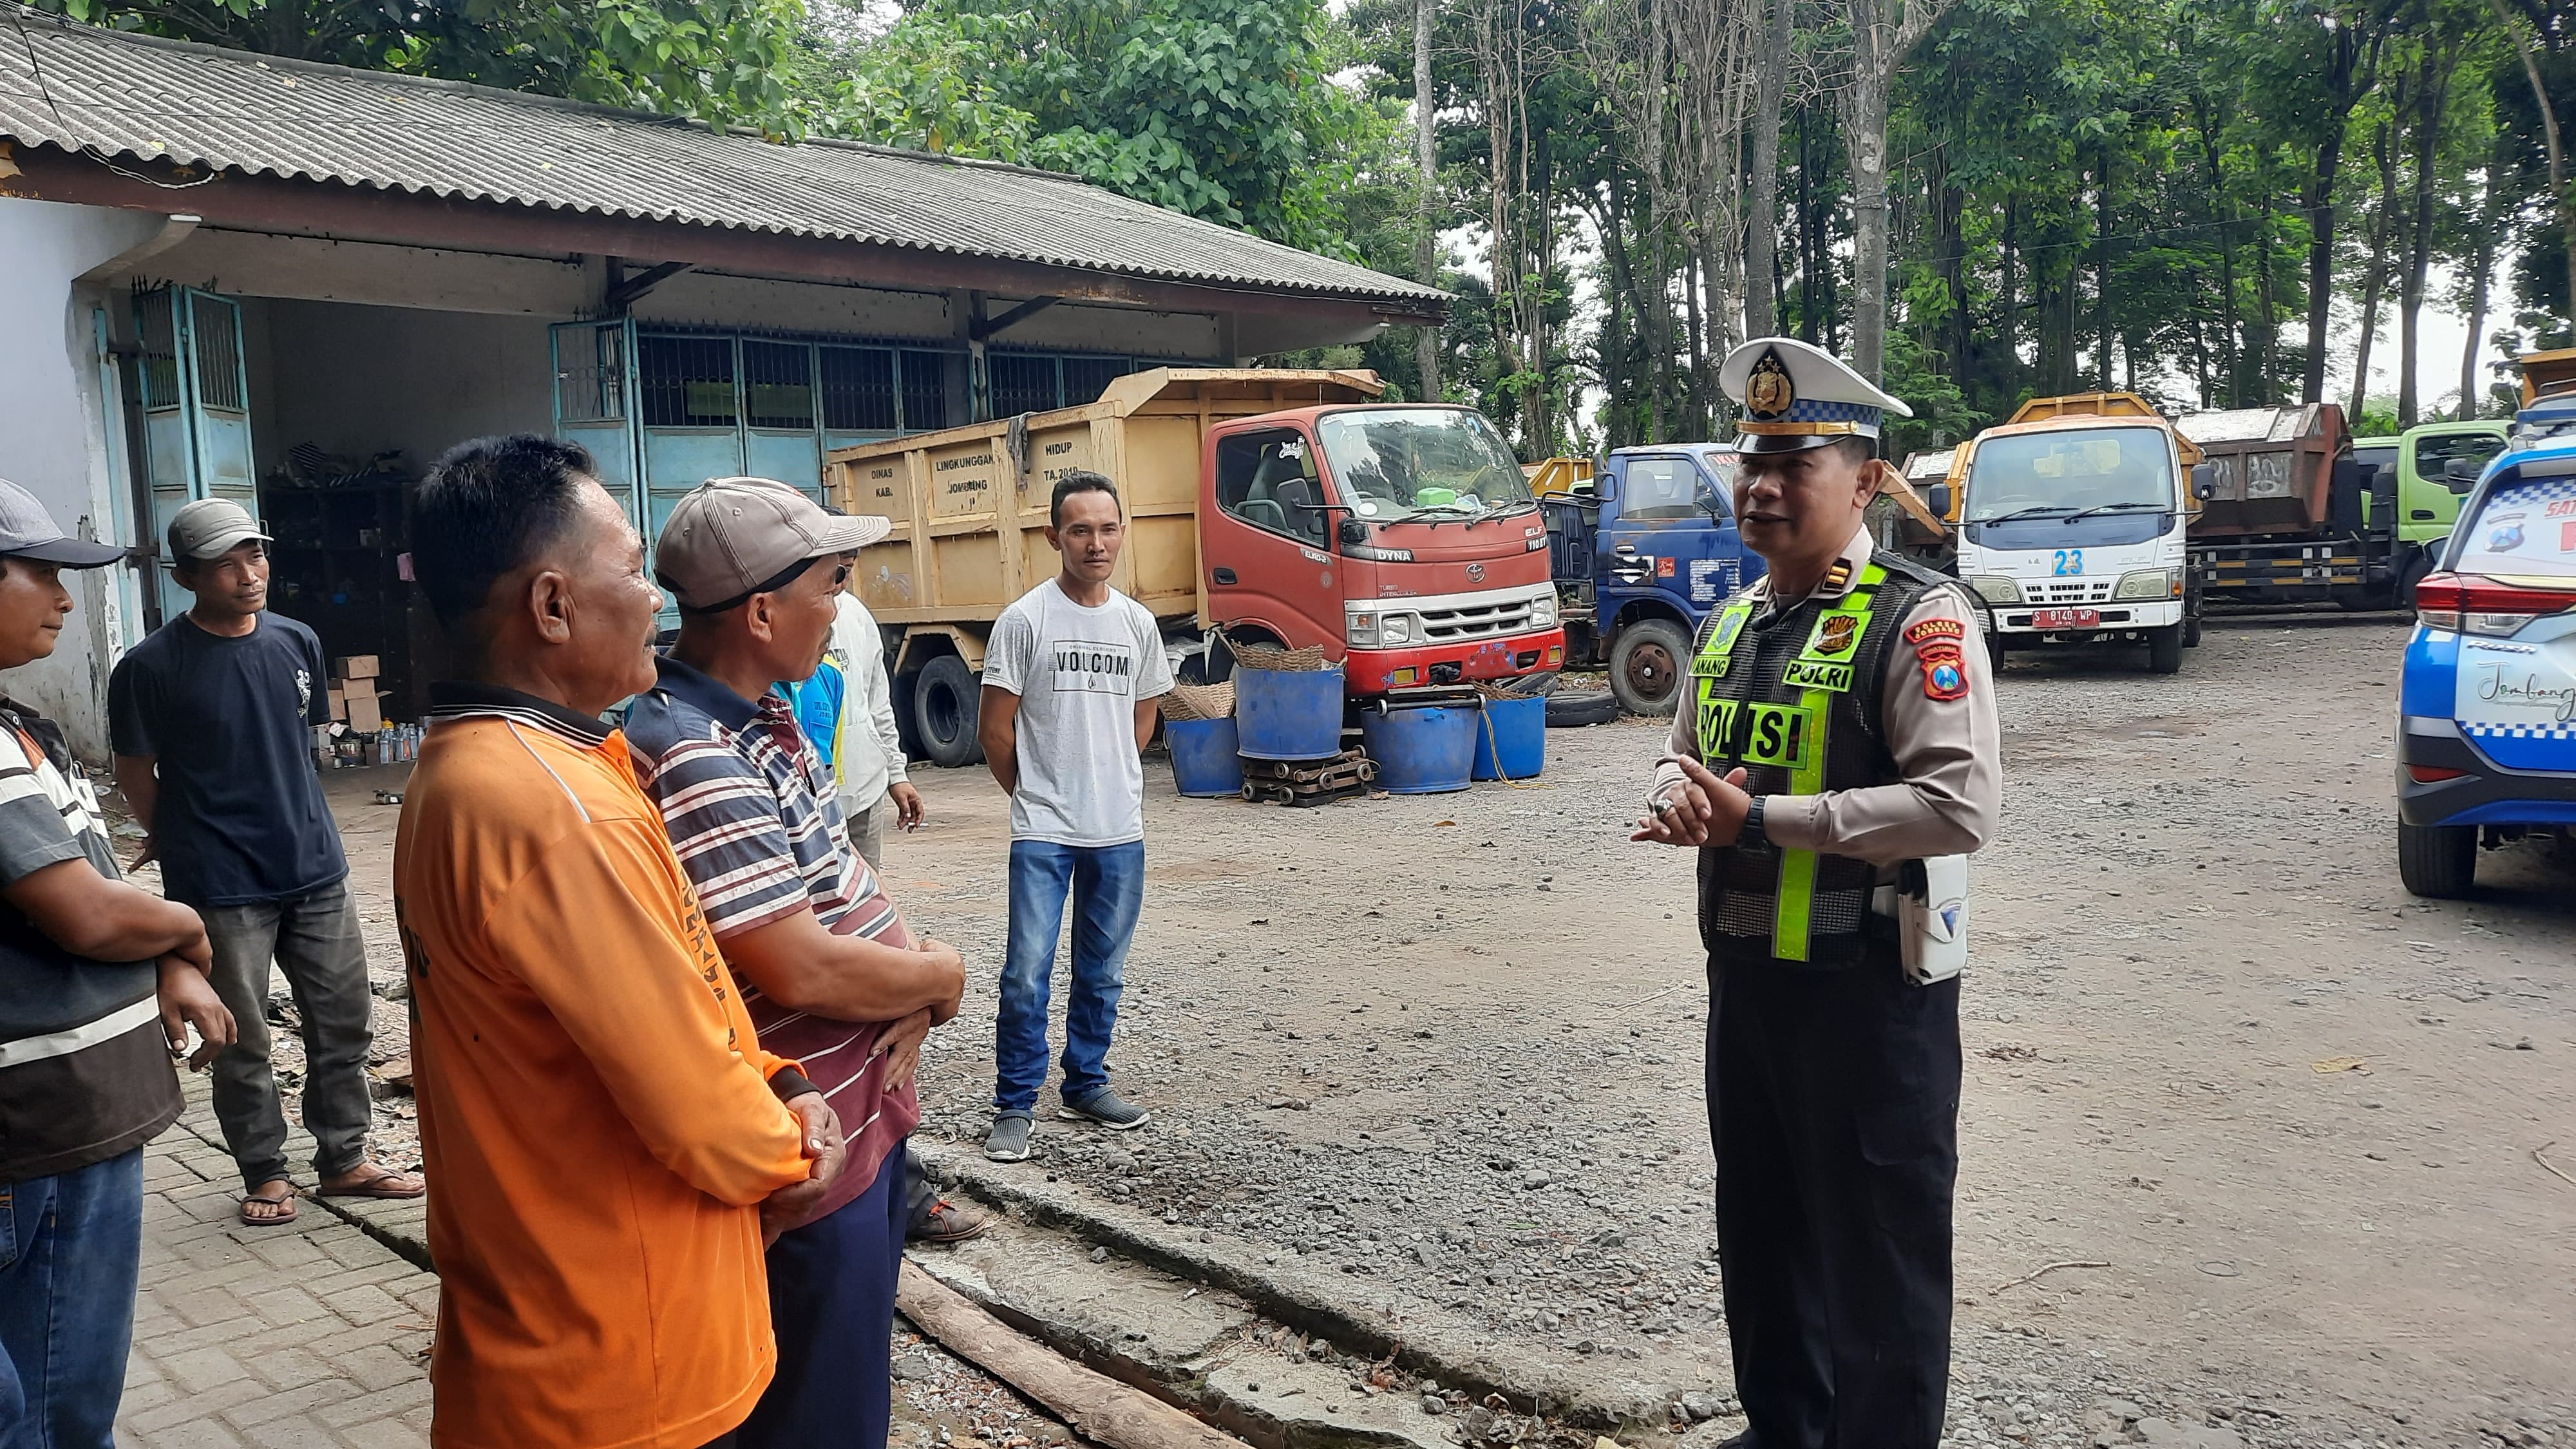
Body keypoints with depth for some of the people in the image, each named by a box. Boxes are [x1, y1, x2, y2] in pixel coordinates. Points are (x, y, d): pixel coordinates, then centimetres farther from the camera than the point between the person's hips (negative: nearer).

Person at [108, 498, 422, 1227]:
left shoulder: (296, 643, 4)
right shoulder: (151, 667, -10)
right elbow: (136, 775, 0)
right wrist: (188, 841, 10)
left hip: (316, 870, 5)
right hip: (221, 889, -4)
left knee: (345, 1022, 10)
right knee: (242, 1043, 7)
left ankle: (343, 1159, 25)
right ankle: (265, 1173, 23)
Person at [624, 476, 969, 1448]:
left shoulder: (764, 718, 5)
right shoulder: (692, 761, -26)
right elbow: (801, 969, -28)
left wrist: (907, 998, -6)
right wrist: (940, 976, -11)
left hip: (867, 1106, 9)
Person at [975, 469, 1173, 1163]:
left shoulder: (1139, 624, 6)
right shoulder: (1024, 620, -7)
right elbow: (995, 727, -2)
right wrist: (1033, 794, 7)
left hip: (1120, 831, 4)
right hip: (1042, 832, -4)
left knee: (1103, 971, 14)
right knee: (1027, 971, -5)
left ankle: (1086, 1085, 28)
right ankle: (1016, 1106, 7)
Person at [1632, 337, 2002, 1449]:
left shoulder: (1917, 618, -14)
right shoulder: (1730, 624, 11)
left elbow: (1960, 804, -25)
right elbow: (1686, 765, 18)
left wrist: (1759, 816, -25)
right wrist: (1679, 804, -7)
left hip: (1868, 985, -8)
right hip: (1745, 971, 8)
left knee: (1879, 1251, 6)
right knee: (1760, 1230, 21)